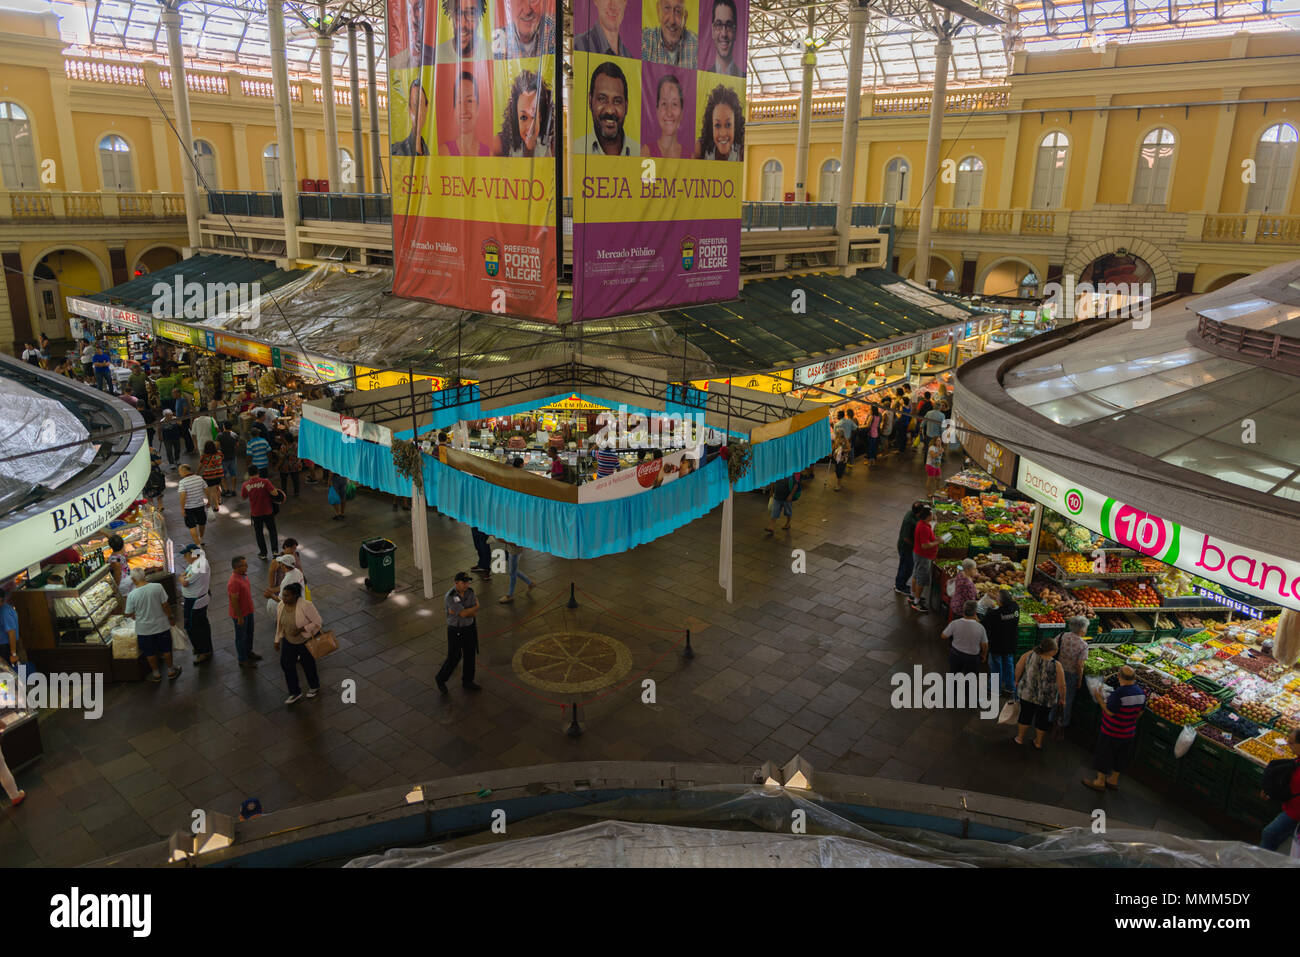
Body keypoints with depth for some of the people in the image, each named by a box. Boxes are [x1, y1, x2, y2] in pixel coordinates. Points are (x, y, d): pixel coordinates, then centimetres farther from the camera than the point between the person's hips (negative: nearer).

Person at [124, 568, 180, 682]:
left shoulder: (132, 595, -17)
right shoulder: (157, 587, -17)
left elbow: (128, 614, -6)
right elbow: (165, 605, -11)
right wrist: (170, 617, 4)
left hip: (144, 629, -1)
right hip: (162, 625, 1)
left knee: (150, 653, 19)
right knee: (166, 650, 19)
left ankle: (156, 674, 33)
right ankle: (170, 671, 33)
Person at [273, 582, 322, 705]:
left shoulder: (305, 605, -31)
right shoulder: (282, 605, -12)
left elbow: (317, 622, -24)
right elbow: (280, 623, 3)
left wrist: (300, 629, -31)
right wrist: (278, 640, 7)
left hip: (307, 638, -5)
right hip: (289, 639, 5)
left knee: (307, 663, 13)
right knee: (286, 663, 3)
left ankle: (314, 686, 42)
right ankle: (295, 693, 21)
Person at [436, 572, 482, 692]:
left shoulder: (470, 592, -8)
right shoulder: (450, 597, -27)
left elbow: (475, 613, -11)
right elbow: (463, 614, -29)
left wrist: (457, 612, -25)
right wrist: (476, 605, -13)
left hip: (470, 627, 6)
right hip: (455, 630, -6)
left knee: (470, 655, 15)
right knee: (454, 658, 5)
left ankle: (467, 682, 33)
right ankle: (440, 679, 31)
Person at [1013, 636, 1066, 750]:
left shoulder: (1030, 654, -14)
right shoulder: (1056, 665, -21)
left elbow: (1018, 667, -9)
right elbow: (1061, 685, -15)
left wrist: (1017, 681, 7)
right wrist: (1062, 698, 1)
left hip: (1027, 694, 2)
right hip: (1046, 699, -2)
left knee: (1025, 715, 21)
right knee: (1042, 718, 19)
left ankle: (1020, 737, 36)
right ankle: (1038, 742, 34)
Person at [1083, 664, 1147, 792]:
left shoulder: (1118, 693, -29)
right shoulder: (1141, 692, -6)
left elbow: (1110, 712, -24)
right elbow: (1139, 713, 5)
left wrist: (1099, 698, -16)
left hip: (1112, 732, -7)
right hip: (1129, 732, 7)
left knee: (1104, 755, 10)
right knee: (1120, 756, 22)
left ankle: (1100, 781, 22)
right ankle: (1113, 780, 38)